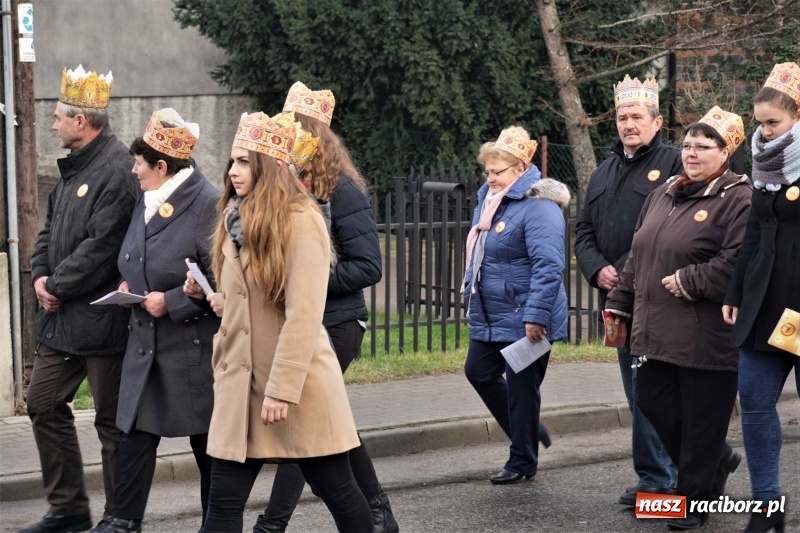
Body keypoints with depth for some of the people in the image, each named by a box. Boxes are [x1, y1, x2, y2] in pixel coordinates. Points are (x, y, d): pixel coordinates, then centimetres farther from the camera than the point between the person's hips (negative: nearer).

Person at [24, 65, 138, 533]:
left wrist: (58, 287, -14)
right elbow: (52, 228, 18)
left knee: (112, 421, 1)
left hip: (101, 319, -10)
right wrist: (41, 275, 1)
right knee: (44, 406, 14)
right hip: (61, 318, 10)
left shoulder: (117, 170, -18)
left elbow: (101, 247, -23)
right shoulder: (75, 167, 13)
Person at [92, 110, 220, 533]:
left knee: (206, 441, 4)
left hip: (194, 344, -7)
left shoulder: (207, 205, -15)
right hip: (146, 340, 7)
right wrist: (127, 285, 8)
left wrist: (172, 302, -18)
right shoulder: (146, 204, 12)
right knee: (135, 431, 3)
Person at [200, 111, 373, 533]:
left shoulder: (300, 221, -13)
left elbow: (303, 314, -18)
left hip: (299, 384, -7)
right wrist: (222, 302, 6)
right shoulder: (237, 220, 11)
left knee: (338, 492, 5)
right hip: (240, 379, 7)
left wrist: (282, 388, -21)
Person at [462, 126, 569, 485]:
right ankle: (528, 432, 30)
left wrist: (536, 315, -29)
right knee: (478, 372, 14)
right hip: (490, 317, 10)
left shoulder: (538, 206, -20)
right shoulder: (489, 199, 10)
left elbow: (548, 266, -27)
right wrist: (471, 296, 24)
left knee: (521, 388, 1)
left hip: (523, 320, -9)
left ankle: (522, 462, 15)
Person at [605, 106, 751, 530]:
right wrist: (619, 304, 19)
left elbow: (737, 262, -21)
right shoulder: (662, 195, 16)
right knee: (654, 404, 11)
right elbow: (637, 257, 22)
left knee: (702, 419, 1)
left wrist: (688, 282, -17)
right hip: (659, 332, 8)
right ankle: (717, 462, 32)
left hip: (706, 336, -8)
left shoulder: (737, 199, -10)